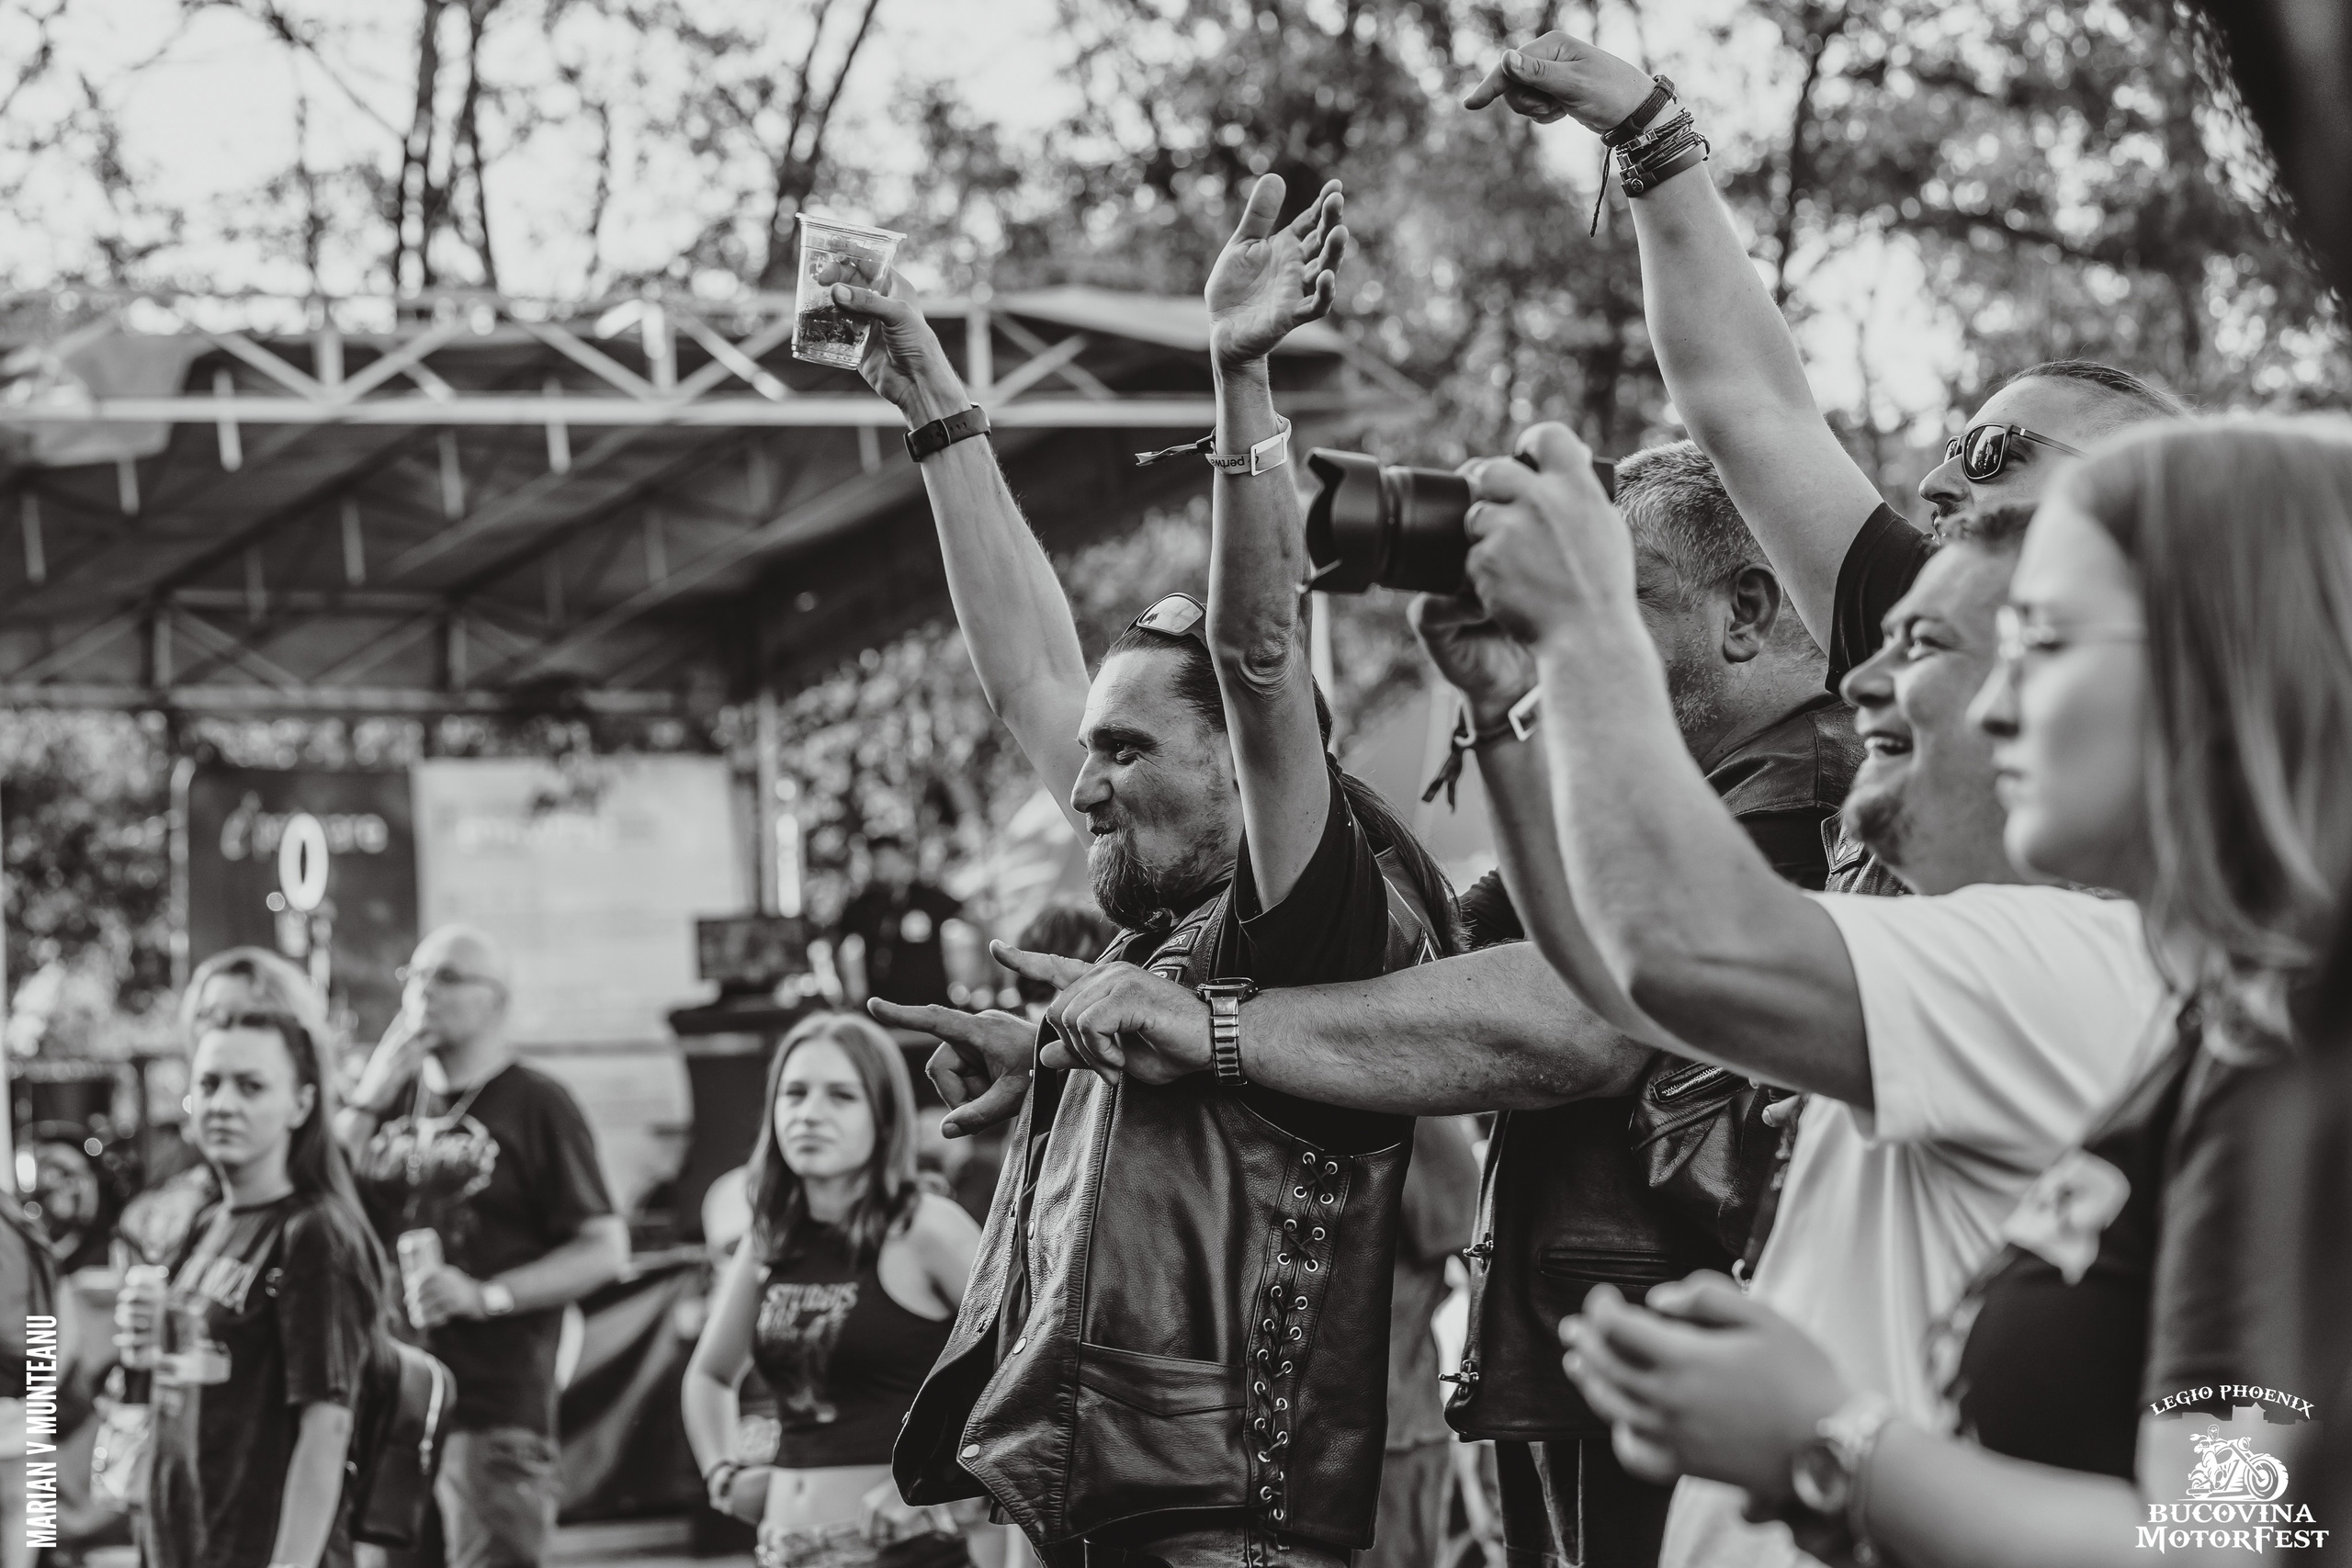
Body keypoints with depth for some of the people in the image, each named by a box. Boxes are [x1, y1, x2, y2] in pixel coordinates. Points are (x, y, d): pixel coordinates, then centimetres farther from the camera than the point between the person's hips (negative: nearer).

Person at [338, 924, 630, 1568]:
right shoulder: (392, 1099, 16)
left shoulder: (535, 1104, -1)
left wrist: (486, 1295, -16)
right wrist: (365, 1102, 0)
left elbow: (605, 1249, -5)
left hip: (494, 1411, -6)